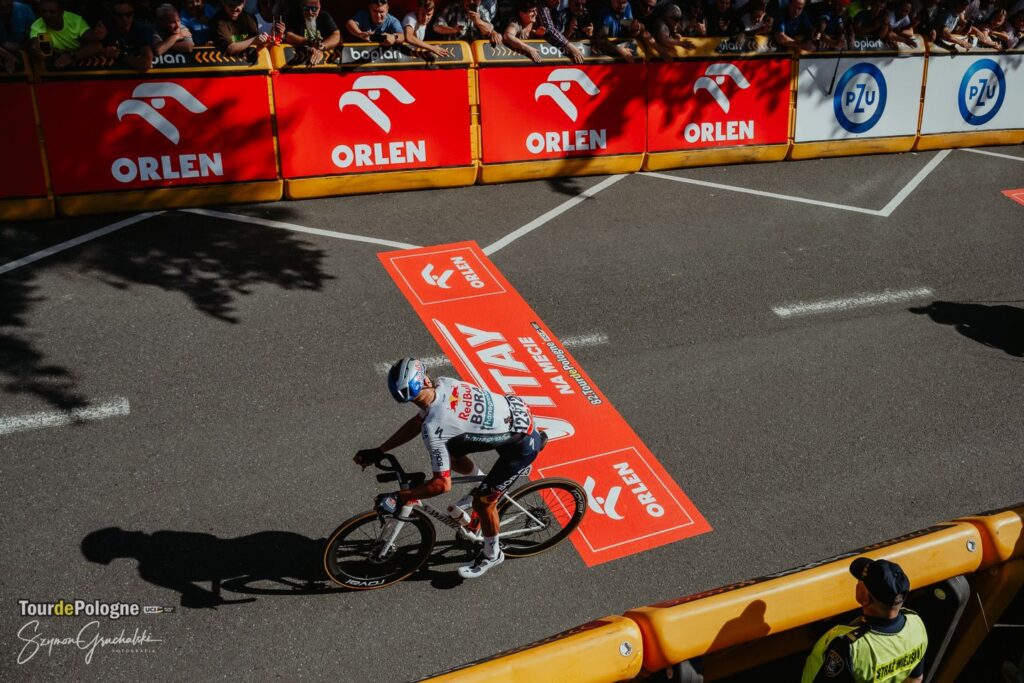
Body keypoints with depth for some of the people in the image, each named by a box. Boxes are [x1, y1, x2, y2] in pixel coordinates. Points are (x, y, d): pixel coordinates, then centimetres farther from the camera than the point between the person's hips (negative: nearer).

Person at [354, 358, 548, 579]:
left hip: (522, 445, -8)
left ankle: (492, 555, 30)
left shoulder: (433, 428, -30)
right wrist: (379, 451, 8)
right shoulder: (444, 383, -8)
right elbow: (417, 422, 8)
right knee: (447, 450, 12)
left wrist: (399, 498, -16)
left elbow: (443, 484, -26)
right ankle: (484, 482, 35)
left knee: (482, 502, 5)